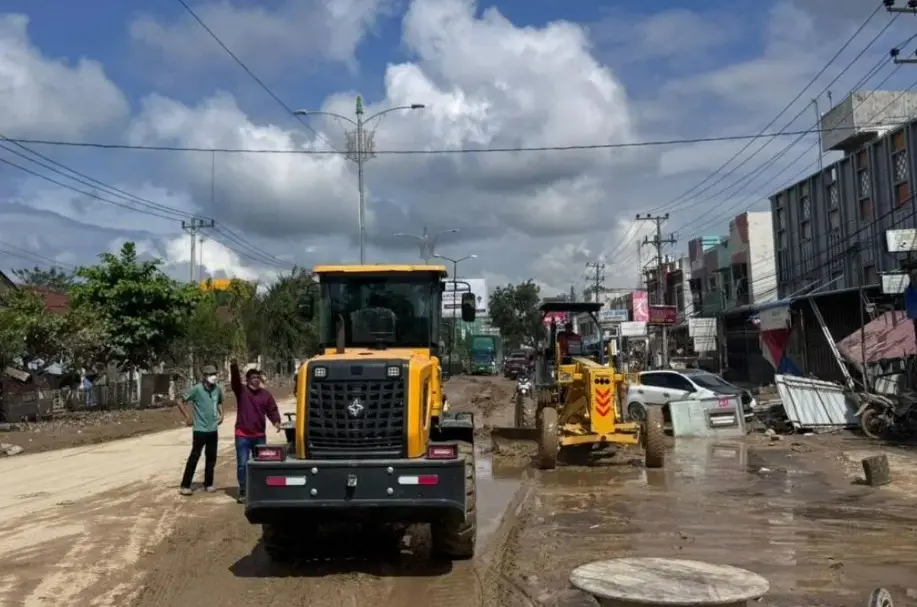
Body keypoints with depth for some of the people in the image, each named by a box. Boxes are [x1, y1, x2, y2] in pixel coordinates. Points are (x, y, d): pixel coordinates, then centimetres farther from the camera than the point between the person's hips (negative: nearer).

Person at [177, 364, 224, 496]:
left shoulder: (217, 389, 2)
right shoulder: (196, 389, -13)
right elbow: (181, 402, -7)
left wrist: (221, 414, 8)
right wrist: (188, 417, -9)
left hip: (212, 430, 5)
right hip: (199, 430, -5)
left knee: (211, 458, 11)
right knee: (194, 457, -4)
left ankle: (208, 484, 22)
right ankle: (184, 486, 3)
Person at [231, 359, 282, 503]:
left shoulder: (266, 394, 4)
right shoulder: (241, 390, -3)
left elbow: (272, 410, 2)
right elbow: (235, 380, -21)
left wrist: (276, 421, -18)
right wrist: (234, 367, -40)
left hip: (259, 435, 3)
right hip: (242, 435, -3)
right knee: (242, 464, -1)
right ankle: (242, 492, 8)